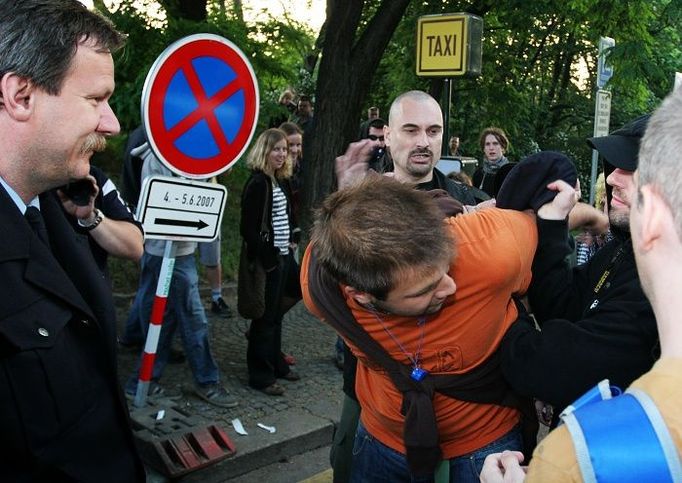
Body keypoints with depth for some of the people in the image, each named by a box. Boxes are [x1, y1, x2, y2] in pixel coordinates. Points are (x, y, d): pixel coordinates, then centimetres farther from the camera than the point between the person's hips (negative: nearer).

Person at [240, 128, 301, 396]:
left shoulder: (280, 181, 10)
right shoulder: (257, 183, -16)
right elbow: (248, 228, -18)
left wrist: (292, 240, 10)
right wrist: (268, 256, -17)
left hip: (283, 256, 8)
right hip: (268, 260, -8)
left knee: (276, 313, 19)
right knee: (265, 317, 2)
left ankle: (276, 363, 33)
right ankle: (261, 375, 14)